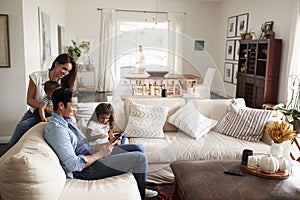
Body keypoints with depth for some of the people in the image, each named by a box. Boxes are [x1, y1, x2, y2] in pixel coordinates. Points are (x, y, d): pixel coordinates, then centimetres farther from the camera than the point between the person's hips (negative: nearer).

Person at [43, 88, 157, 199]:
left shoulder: (67, 120, 9)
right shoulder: (56, 129, -24)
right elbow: (73, 164, -29)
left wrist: (100, 146, 2)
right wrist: (99, 154, -18)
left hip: (91, 154, 10)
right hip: (87, 169, -10)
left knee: (138, 148, 11)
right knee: (140, 158, -13)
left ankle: (141, 189, 26)